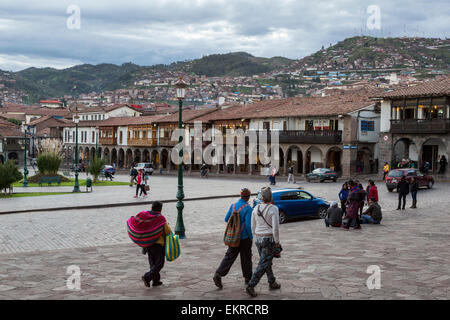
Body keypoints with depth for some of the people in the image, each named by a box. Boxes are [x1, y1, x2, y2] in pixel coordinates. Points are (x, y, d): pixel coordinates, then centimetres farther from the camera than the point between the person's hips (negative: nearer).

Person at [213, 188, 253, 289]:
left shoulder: (233, 205, 1)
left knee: (229, 256, 7)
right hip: (244, 237, -4)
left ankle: (218, 274, -7)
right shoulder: (247, 208, -16)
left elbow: (226, 219, 7)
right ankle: (247, 278, 23)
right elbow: (248, 225, -19)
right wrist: (251, 237, -7)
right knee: (246, 258, 10)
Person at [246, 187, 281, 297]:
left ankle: (272, 283, 35)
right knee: (263, 265, -3)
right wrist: (277, 242, -9)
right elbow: (275, 228, -19)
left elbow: (253, 227, 6)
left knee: (267, 262, 22)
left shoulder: (256, 209, 1)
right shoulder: (273, 209, -15)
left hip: (258, 239, 6)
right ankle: (250, 286, -10)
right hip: (270, 239, -6)